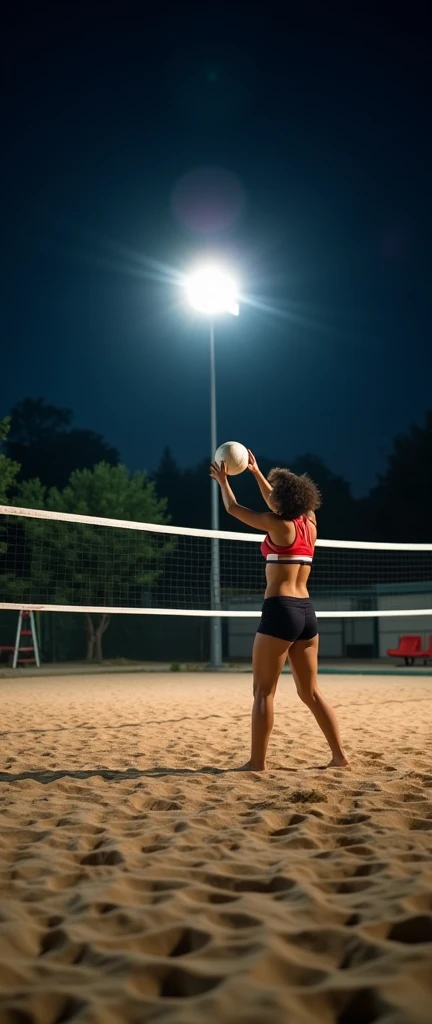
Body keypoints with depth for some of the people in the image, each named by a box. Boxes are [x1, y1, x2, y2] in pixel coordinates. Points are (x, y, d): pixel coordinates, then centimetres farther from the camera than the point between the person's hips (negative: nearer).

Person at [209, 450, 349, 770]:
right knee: (310, 691, 13)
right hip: (306, 611, 7)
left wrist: (223, 481, 24)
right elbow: (278, 503, 30)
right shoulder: (309, 523, 10)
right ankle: (340, 755, 13)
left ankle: (257, 762, 2)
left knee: (264, 690, 0)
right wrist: (257, 473, 38)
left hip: (281, 610, -7)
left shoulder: (278, 524, -8)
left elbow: (233, 508, 6)